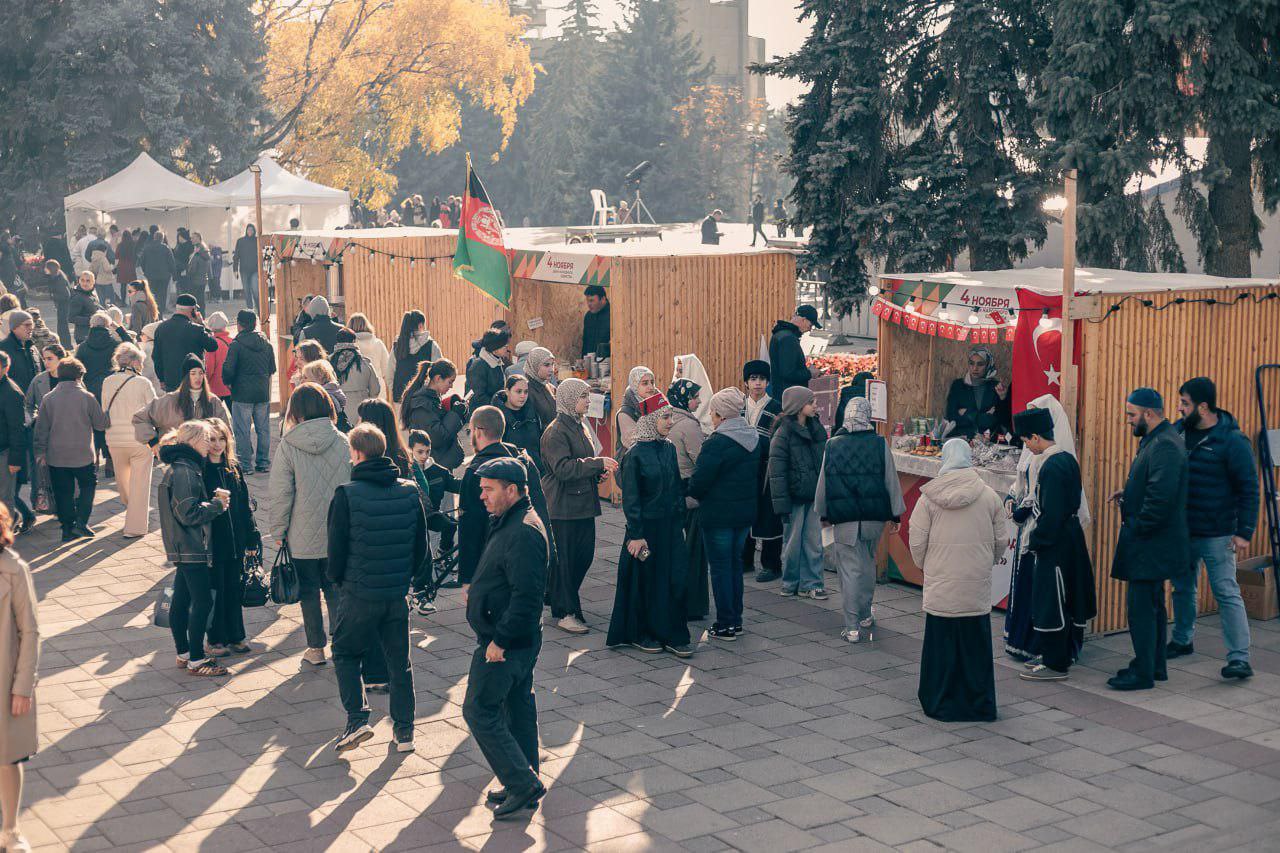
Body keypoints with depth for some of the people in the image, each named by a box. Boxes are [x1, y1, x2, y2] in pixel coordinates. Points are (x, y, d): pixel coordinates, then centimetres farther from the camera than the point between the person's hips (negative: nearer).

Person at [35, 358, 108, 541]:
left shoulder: (48, 399, -2)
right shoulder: (87, 397, -9)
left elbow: (41, 428, 3)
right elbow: (101, 424, 0)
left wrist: (40, 451, 12)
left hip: (56, 456, 2)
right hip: (83, 455, -2)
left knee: (63, 492, 10)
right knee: (88, 485, 16)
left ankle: (67, 528, 13)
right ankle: (81, 522, 2)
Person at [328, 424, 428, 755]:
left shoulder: (346, 494, -13)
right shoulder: (409, 492, 0)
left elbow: (337, 546, -7)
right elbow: (421, 544, 7)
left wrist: (336, 578, 11)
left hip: (359, 593, -4)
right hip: (398, 591, 4)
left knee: (345, 653, 15)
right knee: (398, 660, 14)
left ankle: (357, 718, 1)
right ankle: (404, 730, 17)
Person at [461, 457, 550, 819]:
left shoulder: (523, 533, -23)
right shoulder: (511, 523, 12)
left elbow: (526, 595, -29)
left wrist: (500, 639, -26)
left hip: (505, 644, -11)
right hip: (520, 641, 11)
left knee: (480, 710, -5)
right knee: (518, 707, 16)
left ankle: (523, 783, -3)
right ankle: (523, 787, 25)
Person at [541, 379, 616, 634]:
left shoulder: (579, 426, 14)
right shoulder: (556, 431, -14)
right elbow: (563, 468, -24)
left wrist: (599, 469, 6)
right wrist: (598, 463, -24)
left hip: (584, 503, 9)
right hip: (563, 506, -9)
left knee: (585, 555, 11)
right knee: (564, 558, -2)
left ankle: (556, 597, 27)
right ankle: (564, 612, 6)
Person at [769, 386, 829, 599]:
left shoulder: (817, 429, 9)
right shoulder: (783, 433, -10)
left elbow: (825, 463, 17)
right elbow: (776, 472, -13)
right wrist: (782, 504, -16)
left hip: (815, 495, 5)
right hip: (794, 496, -5)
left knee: (814, 541, 5)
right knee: (793, 541, 4)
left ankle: (811, 583, 13)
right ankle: (790, 582, 18)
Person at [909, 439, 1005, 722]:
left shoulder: (929, 498, -7)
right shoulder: (989, 496, -2)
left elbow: (917, 542, -4)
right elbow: (1000, 542, 5)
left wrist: (926, 566, 15)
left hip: (940, 586, -1)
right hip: (977, 587, 1)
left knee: (941, 642, 8)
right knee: (976, 644, 9)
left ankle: (940, 703, 16)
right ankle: (978, 704, 16)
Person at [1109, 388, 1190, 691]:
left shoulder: (1165, 445, -21)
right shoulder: (1155, 440, 13)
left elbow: (1161, 498, -28)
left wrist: (1137, 528, -19)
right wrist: (1128, 493, 8)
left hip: (1151, 544, -11)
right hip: (1151, 542, 11)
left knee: (1141, 606, -6)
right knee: (1152, 604, 18)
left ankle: (1143, 673, -1)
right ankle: (1155, 665, 28)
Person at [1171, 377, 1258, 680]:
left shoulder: (1232, 441, -14)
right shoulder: (1179, 431, 3)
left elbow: (1249, 489, -12)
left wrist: (1244, 532, -16)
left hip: (1216, 534, -6)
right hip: (1181, 530, 6)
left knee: (1227, 593, -7)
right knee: (1182, 588, 19)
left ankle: (1239, 658, -5)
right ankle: (1182, 641, 36)